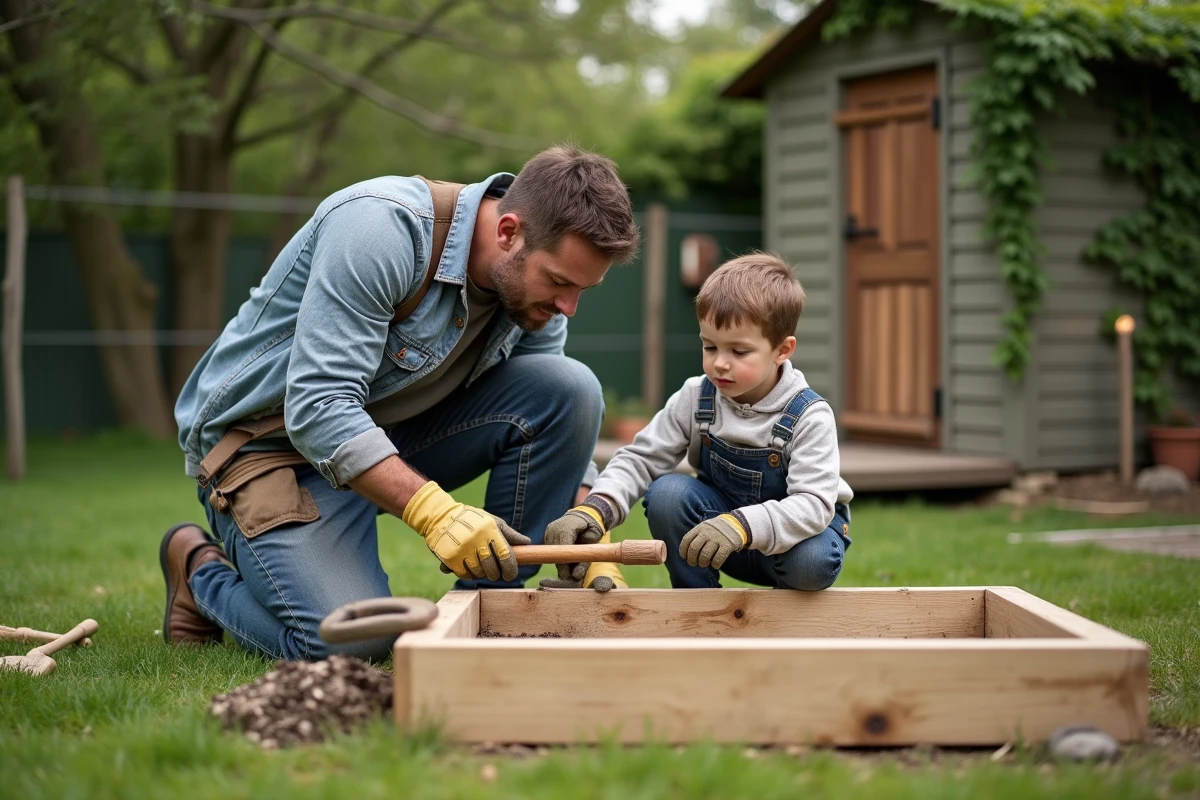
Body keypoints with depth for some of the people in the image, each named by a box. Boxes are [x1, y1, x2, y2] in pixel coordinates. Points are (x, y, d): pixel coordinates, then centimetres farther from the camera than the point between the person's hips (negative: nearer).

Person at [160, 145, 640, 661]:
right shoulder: (380, 227, -29)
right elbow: (317, 409, -34)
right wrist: (432, 510, -42)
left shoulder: (531, 281, -6)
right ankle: (202, 568, 6)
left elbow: (565, 413, 2)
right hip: (270, 439, -6)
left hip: (392, 432, 7)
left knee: (571, 386, -14)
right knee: (349, 644, -26)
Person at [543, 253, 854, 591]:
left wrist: (742, 525, -50)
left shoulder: (809, 417, -23)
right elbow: (640, 459, -12)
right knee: (667, 493, -25)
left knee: (811, 563, -37)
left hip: (793, 527, -3)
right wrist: (595, 508, -32)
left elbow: (814, 503, -32)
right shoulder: (695, 399, -12)